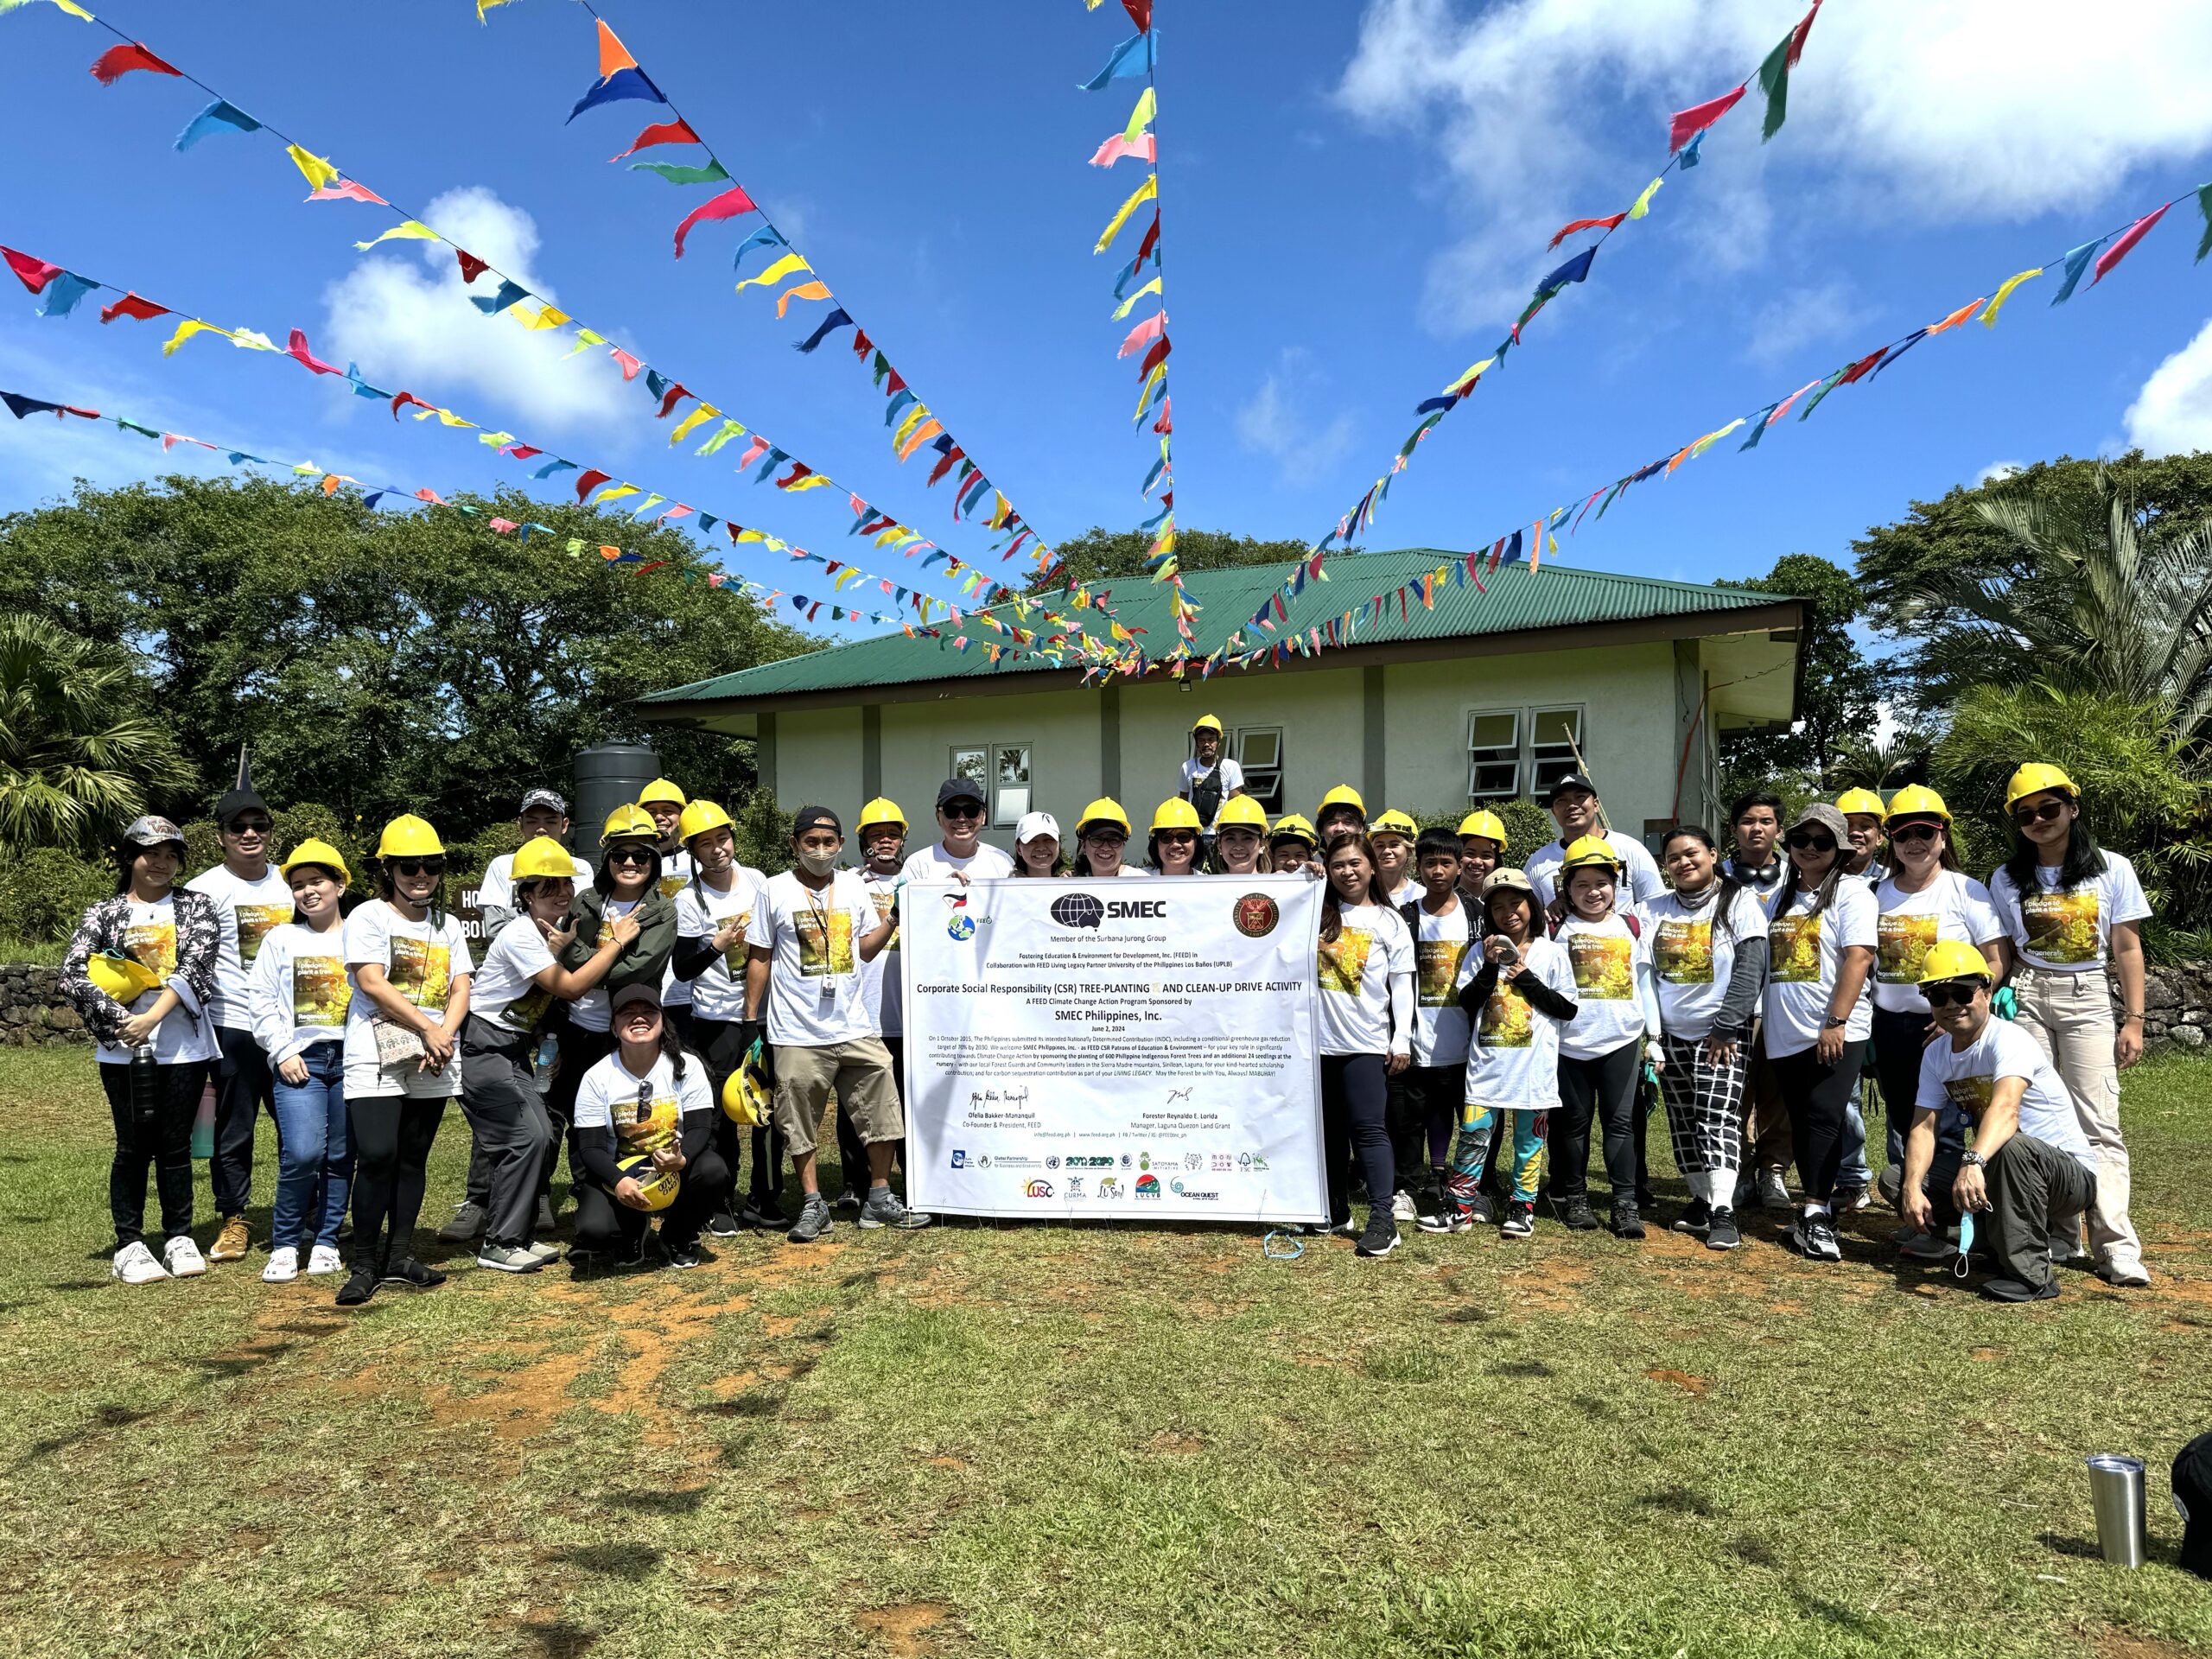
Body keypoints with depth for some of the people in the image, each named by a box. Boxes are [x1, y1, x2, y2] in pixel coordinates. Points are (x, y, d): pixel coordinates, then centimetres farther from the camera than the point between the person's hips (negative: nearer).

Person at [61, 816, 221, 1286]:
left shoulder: (196, 907, 6)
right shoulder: (104, 913, 7)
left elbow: (195, 966, -9)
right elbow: (73, 974, -3)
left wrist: (153, 1017, -18)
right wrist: (117, 1020, -14)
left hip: (185, 1045, 0)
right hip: (124, 1049, 0)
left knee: (176, 1143, 7)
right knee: (134, 1144, 3)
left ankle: (179, 1239, 17)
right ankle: (129, 1245, 13)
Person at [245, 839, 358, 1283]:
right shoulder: (281, 939, 9)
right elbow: (260, 999, 5)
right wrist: (282, 1051, -4)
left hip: (350, 1059, 1)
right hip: (299, 1059, -1)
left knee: (341, 1156, 5)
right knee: (302, 1152, -13)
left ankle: (325, 1242, 18)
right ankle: (284, 1245, 3)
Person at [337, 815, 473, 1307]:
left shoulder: (448, 925, 14)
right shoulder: (369, 917, -1)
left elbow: (460, 989, 7)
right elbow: (372, 983, -11)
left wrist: (445, 1036, -11)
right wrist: (427, 1028, -13)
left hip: (432, 1063, 5)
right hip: (375, 1057, -5)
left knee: (413, 1158, 9)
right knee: (377, 1155, -13)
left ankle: (400, 1256, 18)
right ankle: (364, 1265, -3)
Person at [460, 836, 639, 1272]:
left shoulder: (561, 929, 5)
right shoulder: (520, 936, -21)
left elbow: (580, 984, 1)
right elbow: (570, 988, -24)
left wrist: (563, 950, -16)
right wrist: (617, 941, -20)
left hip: (515, 1049, 9)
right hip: (482, 1046, -9)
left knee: (542, 1139, 5)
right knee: (525, 1138, -12)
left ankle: (517, 1234, 17)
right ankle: (499, 1244, -2)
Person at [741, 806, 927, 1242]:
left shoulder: (853, 886, 8)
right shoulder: (776, 891, -2)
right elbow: (759, 959, 2)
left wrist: (896, 917, 2)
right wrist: (751, 1022, 0)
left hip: (855, 1027, 3)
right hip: (797, 1032, -3)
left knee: (881, 1111, 6)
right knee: (799, 1121, 4)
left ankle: (880, 1199, 19)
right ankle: (813, 1204, 18)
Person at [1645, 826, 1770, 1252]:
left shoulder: (1740, 902, -4)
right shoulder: (1655, 910, 9)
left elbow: (1751, 968, -11)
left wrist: (1725, 1026, -15)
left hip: (1722, 1033, -5)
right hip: (1670, 1033, 5)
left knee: (1718, 1117, -13)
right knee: (1684, 1123, 9)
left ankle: (1723, 1212, -13)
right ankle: (1701, 1200, 20)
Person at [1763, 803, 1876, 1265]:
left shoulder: (1851, 893, -3)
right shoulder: (1780, 898, 17)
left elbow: (1859, 956, -13)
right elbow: (1765, 963, 20)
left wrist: (1836, 1022, -20)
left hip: (1837, 1033, -6)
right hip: (1786, 1033, 6)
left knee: (1823, 1118, -12)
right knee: (1802, 1123, 9)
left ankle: (1815, 1215, -9)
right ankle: (1821, 1207, 18)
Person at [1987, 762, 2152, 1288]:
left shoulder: (2112, 869, 4)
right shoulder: (2007, 879, 9)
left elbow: (2127, 950, 4)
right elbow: (2002, 954, 10)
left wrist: (2133, 1019, 0)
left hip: (2088, 998, -1)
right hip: (2026, 997, 1)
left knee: (2098, 1124, -7)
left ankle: (2116, 1245, -6)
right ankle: (2055, 1237, 4)